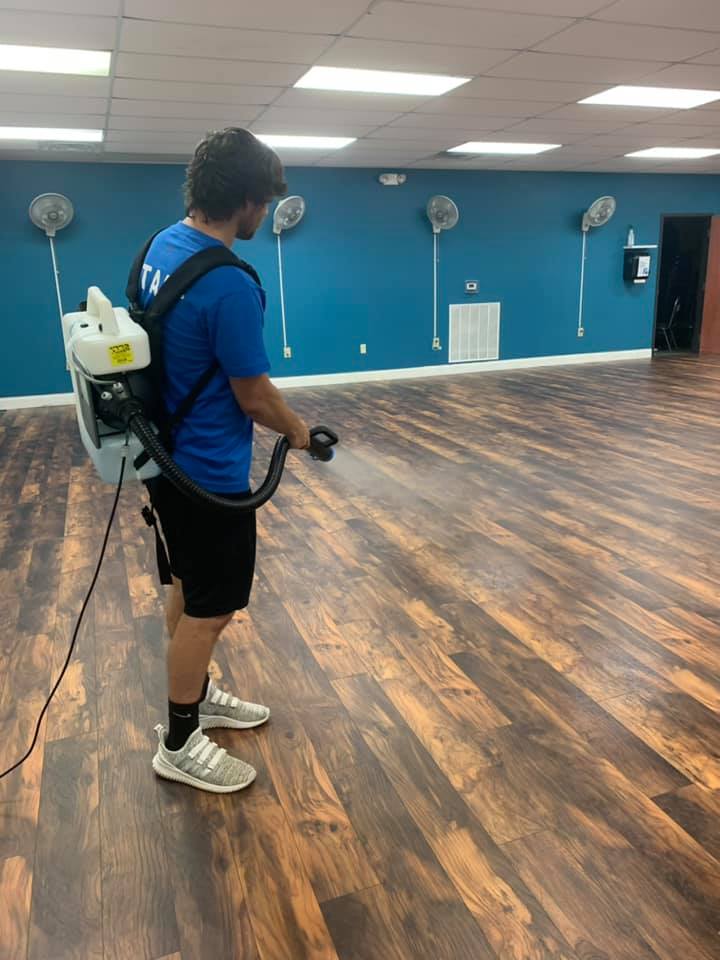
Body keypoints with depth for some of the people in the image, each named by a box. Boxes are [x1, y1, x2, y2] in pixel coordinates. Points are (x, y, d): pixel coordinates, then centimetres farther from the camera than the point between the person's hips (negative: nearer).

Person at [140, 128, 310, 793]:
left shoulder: (162, 246, 4)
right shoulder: (228, 285, -26)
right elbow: (254, 396, -19)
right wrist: (298, 431, 1)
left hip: (170, 457, 10)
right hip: (209, 471, -9)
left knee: (189, 590, 22)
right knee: (210, 608, 6)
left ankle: (195, 694, 41)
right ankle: (179, 744, 23)